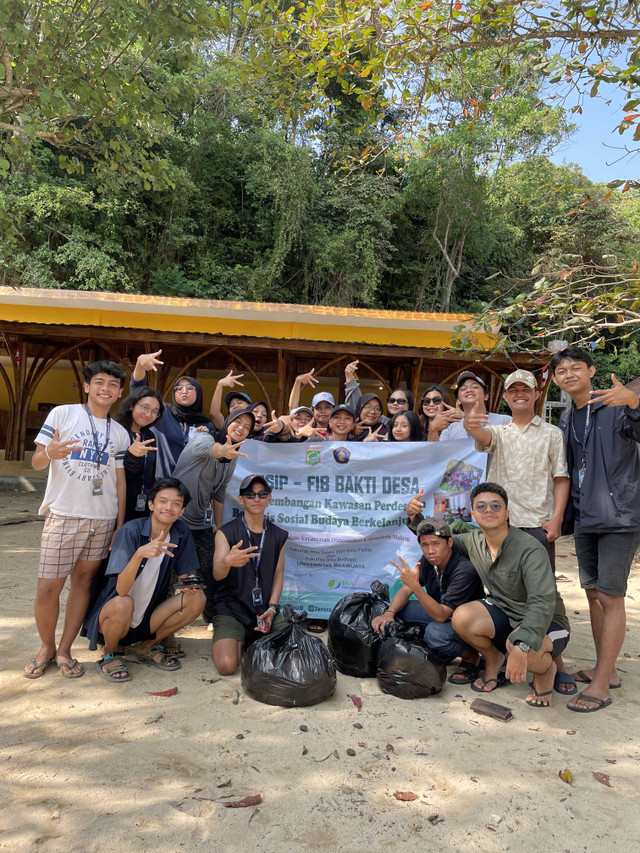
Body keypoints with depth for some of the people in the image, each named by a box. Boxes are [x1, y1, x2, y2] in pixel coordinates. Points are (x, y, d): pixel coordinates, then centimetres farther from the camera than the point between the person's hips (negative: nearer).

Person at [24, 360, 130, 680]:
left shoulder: (119, 434, 11)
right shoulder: (62, 414, 1)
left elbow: (120, 481, 11)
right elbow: (36, 462, -1)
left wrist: (120, 526, 6)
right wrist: (49, 454, -26)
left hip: (103, 519, 3)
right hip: (64, 515, -3)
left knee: (83, 582, 7)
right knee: (47, 588, -3)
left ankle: (64, 650, 21)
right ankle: (46, 647, 22)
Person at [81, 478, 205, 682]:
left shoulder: (181, 532, -6)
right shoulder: (131, 531, -20)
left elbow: (183, 576, 4)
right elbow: (121, 590, -28)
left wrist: (188, 584, -21)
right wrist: (140, 553, -45)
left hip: (147, 619, 5)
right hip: (111, 615, -4)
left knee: (197, 599, -16)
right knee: (122, 604, -37)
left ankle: (149, 646, 7)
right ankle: (110, 654, -3)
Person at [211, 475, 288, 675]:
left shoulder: (279, 536, 9)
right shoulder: (226, 532, -4)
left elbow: (278, 575, 11)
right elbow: (217, 574, -16)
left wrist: (272, 608, -5)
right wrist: (228, 561, -40)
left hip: (265, 610, 3)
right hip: (231, 608, -3)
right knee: (227, 665, -24)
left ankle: (255, 641, 14)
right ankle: (237, 641, 12)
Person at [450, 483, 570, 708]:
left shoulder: (531, 550, -26)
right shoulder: (474, 541, -5)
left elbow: (543, 603, -36)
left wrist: (521, 646, -51)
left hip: (546, 622, -5)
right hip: (503, 615, 5)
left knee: (519, 645, -38)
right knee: (462, 617, -24)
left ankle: (546, 668, 0)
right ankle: (494, 660, 8)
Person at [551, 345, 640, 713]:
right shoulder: (566, 422, 13)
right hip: (585, 520, 7)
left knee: (610, 597, -4)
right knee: (594, 594, 13)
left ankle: (601, 684, 4)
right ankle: (606, 670, 27)